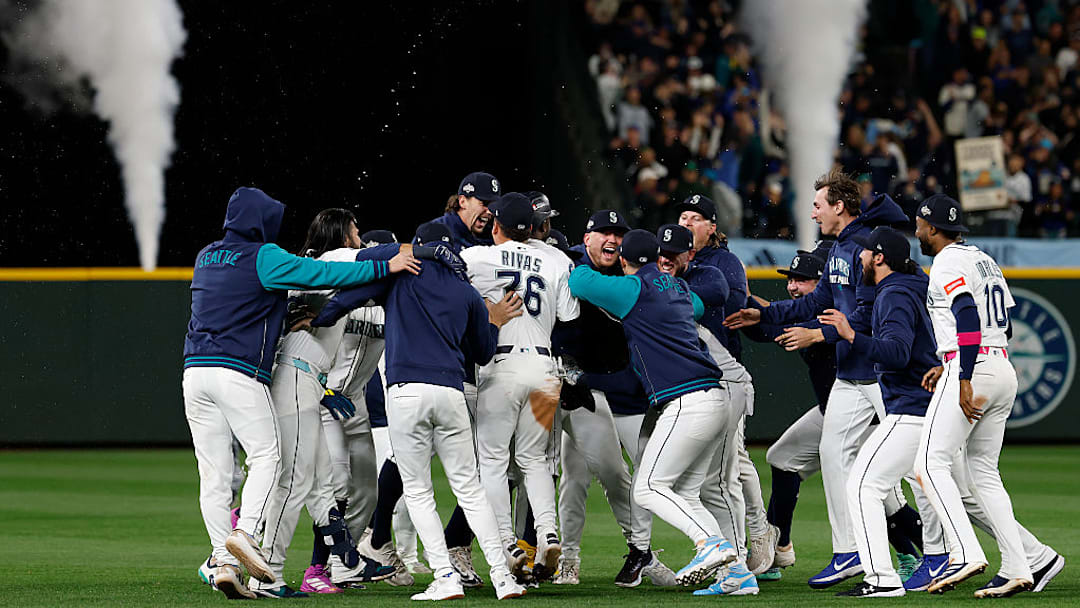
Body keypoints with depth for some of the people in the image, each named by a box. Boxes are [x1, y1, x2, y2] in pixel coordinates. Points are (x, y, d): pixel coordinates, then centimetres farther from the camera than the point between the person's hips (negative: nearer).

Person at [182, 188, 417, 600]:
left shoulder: (205, 257, 19)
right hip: (240, 372, -6)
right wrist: (383, 267, -8)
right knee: (265, 456, 2)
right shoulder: (263, 257, -2)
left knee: (214, 473, 2)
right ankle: (244, 532, -18)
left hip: (196, 372, 6)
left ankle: (223, 559, -4)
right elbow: (320, 274, -9)